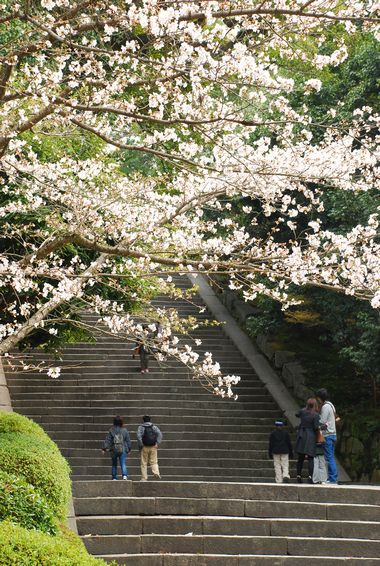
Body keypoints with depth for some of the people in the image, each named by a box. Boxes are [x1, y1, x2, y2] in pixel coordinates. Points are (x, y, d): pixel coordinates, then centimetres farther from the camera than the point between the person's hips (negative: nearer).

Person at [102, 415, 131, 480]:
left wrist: (104, 448, -1)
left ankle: (114, 478, 16)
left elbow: (107, 440, -3)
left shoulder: (111, 430, -2)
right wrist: (129, 449, 18)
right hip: (123, 450, 0)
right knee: (123, 463, -5)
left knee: (114, 464, 14)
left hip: (114, 450, 0)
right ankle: (124, 475, -26)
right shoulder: (124, 430, 1)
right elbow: (128, 440, 8)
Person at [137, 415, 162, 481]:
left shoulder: (141, 427, 2)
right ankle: (156, 472, -20)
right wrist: (158, 443, -6)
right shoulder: (154, 427, 10)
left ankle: (144, 478, 2)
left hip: (144, 448, -2)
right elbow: (159, 434, -4)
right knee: (154, 462, 6)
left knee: (144, 463, 4)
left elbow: (139, 436, -14)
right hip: (153, 447, 2)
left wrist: (140, 446, -10)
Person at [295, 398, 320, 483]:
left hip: (301, 436, 4)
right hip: (311, 437, -4)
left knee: (300, 458, 12)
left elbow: (297, 415, 25)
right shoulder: (315, 415, -10)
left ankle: (299, 475, 14)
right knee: (310, 458, -4)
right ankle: (310, 476, -15)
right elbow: (316, 427, -15)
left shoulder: (303, 412, 3)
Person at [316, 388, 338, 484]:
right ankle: (333, 478, 10)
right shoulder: (331, 405, 19)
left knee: (329, 458, -9)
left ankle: (332, 479, -10)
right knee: (331, 458, 10)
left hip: (328, 435, -10)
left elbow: (322, 422, -14)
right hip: (333, 434, 10)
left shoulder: (325, 406, -11)